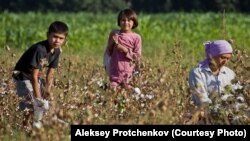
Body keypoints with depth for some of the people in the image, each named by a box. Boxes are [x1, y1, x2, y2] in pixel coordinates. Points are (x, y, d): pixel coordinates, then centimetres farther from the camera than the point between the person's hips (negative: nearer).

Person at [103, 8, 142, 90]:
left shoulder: (136, 37, -3)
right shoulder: (114, 34, 3)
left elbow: (138, 57, -4)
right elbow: (108, 52, 8)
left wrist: (126, 50, -16)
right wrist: (112, 43, -10)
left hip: (128, 72, -1)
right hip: (115, 71, 1)